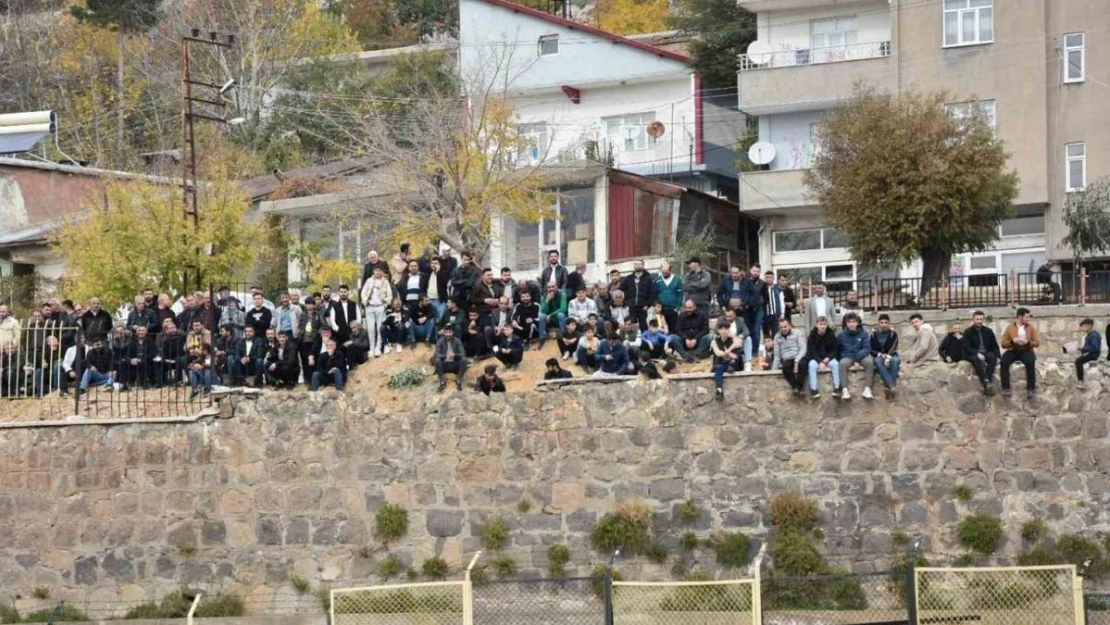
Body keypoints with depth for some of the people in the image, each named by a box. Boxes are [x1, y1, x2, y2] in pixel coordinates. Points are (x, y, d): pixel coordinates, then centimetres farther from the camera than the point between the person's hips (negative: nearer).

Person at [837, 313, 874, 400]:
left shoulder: (864, 334, -1)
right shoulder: (841, 336, 3)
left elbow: (867, 348, -9)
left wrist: (858, 358, -24)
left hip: (861, 356, 0)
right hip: (847, 357, 0)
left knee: (869, 361, -32)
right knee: (843, 363, -34)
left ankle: (867, 389, -31)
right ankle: (844, 390, -35)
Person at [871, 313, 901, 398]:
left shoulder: (893, 333, -5)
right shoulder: (874, 334, -1)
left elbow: (893, 349, -14)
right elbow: (871, 350, 0)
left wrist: (888, 357, -30)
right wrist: (881, 355, -16)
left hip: (891, 356, 0)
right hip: (878, 356, 0)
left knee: (895, 360, -36)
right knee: (878, 360, -36)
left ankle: (888, 386, -45)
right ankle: (892, 386, -51)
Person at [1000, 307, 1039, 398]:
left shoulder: (1031, 327, 7)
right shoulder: (1010, 327, 4)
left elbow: (1037, 343, 4)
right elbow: (1003, 344, 1)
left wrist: (1027, 342, -15)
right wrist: (1012, 341, -18)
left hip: (1026, 350, 0)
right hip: (1013, 350, 0)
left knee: (1030, 362, -34)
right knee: (1004, 361, -31)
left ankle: (1031, 388, -26)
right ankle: (1006, 388, -25)